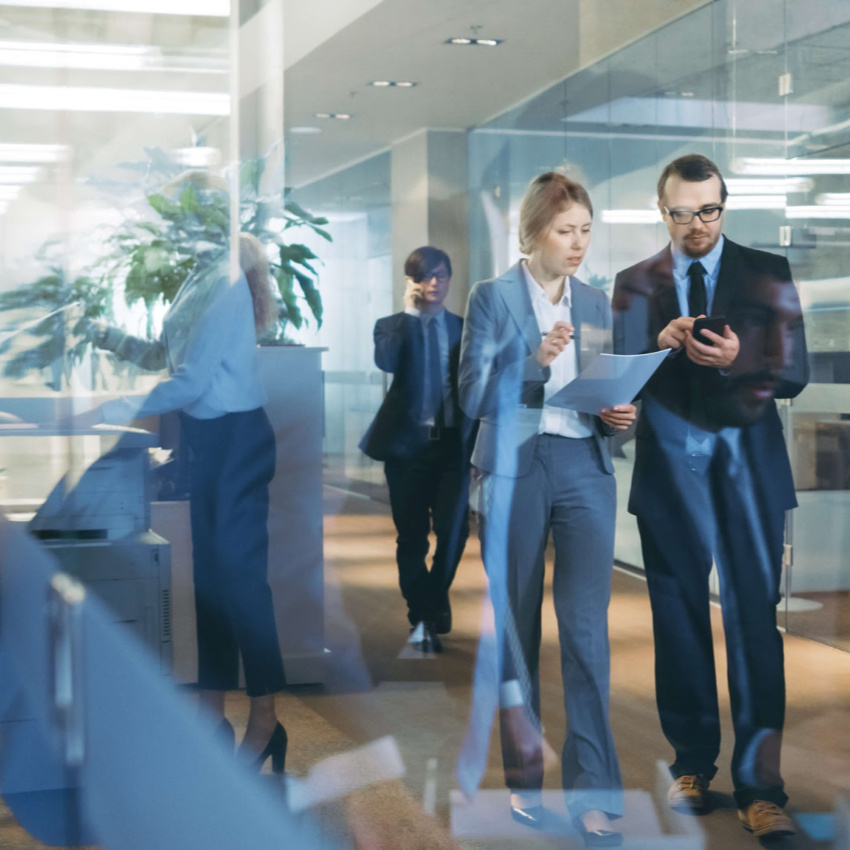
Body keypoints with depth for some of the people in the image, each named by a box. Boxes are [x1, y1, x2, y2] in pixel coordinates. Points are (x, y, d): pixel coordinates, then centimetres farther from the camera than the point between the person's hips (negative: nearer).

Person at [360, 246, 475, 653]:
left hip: (453, 442, 1)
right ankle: (423, 613, 24)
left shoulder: (463, 328, 10)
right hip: (407, 443, -1)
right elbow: (385, 362, -19)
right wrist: (409, 312, -13)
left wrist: (477, 437, 2)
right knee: (412, 535, 7)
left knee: (453, 529, -10)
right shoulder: (393, 325, 4)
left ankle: (432, 602, 15)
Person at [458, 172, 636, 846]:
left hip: (585, 468, 2)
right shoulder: (494, 297, 0)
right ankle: (524, 775, 22)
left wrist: (615, 415, -3)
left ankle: (595, 789, 0)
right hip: (515, 469, -2)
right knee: (518, 624, 8)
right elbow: (474, 397, -6)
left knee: (587, 625, -6)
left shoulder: (596, 304, 12)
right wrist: (534, 359, -19)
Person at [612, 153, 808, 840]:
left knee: (755, 617, -7)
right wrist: (661, 346, -16)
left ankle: (760, 784, -4)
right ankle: (692, 763, 20)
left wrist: (736, 360, -20)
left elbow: (794, 374, -1)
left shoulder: (767, 274, 4)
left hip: (748, 464, -2)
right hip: (670, 465, 2)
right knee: (680, 617, 8)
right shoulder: (634, 284, 8)